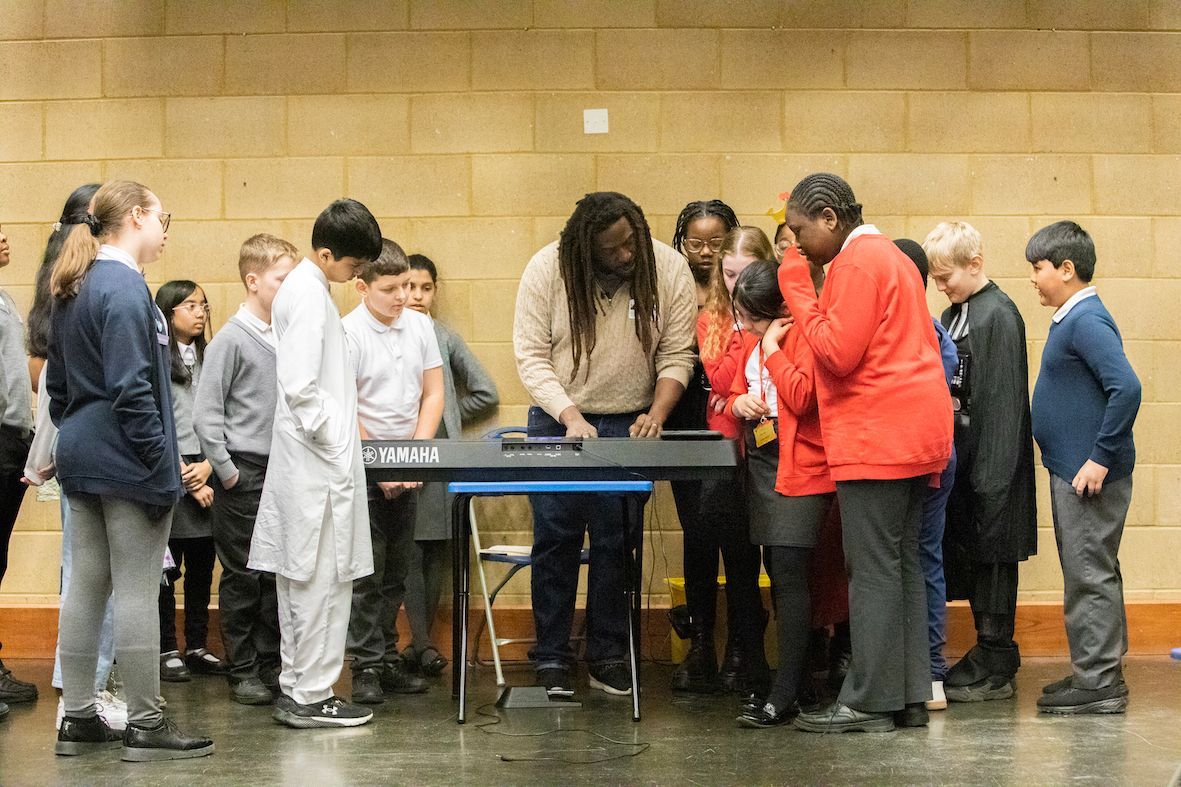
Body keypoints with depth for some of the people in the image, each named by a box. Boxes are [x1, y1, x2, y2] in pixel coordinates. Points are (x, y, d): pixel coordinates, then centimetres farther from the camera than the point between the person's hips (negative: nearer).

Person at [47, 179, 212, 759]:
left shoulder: (73, 289, 13)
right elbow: (132, 390, -21)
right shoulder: (125, 289, -16)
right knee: (137, 591, -4)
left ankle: (78, 720, 14)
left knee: (86, 586, 11)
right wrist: (164, 462, -17)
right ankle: (145, 727, 0)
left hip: (80, 456, 9)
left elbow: (56, 382, 19)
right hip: (126, 461, -9)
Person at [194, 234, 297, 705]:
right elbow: (206, 414, -9)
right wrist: (226, 471, -11)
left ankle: (271, 663, 18)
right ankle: (242, 671, 9)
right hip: (244, 474, -6)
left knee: (279, 573, 9)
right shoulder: (232, 339, -8)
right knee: (243, 577, 1)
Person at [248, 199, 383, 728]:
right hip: (319, 464, -10)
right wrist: (334, 442, -15)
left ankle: (295, 686, 20)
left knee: (300, 576, 13)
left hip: (300, 462, 10)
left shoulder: (299, 286, 14)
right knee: (323, 579, -4)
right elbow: (300, 386, -24)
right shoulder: (311, 296, -17)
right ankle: (311, 697, 1)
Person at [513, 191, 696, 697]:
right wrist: (569, 415, -21)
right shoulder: (547, 270, -11)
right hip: (557, 422, -1)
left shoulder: (667, 268, -8)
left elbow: (676, 355, -5)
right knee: (555, 538, 1)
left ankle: (607, 657, 12)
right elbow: (531, 355, -10)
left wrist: (656, 414, -19)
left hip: (628, 427, 1)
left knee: (617, 541, 2)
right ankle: (551, 659, 9)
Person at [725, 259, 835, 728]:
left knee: (788, 575, -13)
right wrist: (739, 403, 0)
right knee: (778, 573, 11)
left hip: (800, 470, -9)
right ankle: (793, 678, 19)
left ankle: (784, 697, -15)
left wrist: (773, 348, -16)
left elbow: (802, 398, -24)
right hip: (761, 466, 9)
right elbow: (734, 395, 24)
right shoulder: (751, 342, 14)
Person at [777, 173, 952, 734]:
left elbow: (837, 353, -17)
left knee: (873, 568, -7)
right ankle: (909, 695, 13)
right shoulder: (890, 256, 21)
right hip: (915, 433, 10)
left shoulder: (857, 262, -11)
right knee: (901, 565, 11)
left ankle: (869, 702, -5)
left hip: (877, 438, -10)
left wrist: (798, 289, -9)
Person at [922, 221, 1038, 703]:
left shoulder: (998, 315, -14)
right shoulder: (953, 315, 13)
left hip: (988, 459, -9)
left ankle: (996, 669, 4)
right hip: (959, 457, 9)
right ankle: (989, 655, 22)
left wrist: (990, 474, -20)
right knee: (968, 558, 13)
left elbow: (1003, 401, -18)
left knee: (991, 559, -2)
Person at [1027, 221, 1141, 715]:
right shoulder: (1072, 318, 14)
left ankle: (1099, 682, 1)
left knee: (1090, 575, -5)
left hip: (1089, 474, -10)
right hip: (1070, 470, 10)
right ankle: (1095, 672, 21)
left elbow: (1126, 388, -26)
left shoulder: (1086, 321, -16)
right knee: (1088, 575, 14)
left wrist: (1102, 458, -23)